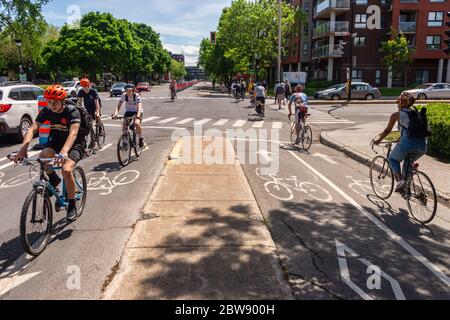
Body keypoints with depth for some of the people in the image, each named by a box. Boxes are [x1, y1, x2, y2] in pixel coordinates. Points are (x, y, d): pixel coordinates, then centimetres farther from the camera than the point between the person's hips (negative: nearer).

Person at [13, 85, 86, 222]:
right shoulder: (46, 111, -10)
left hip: (75, 143, -4)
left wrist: (63, 152, -56)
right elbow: (33, 129, -18)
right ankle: (54, 179, 6)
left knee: (66, 170, -29)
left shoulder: (72, 111, -24)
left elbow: (73, 133, -39)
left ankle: (72, 206, -9)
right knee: (41, 158, -28)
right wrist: (23, 148, -36)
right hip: (57, 140, 5)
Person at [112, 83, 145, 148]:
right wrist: (116, 113, -39)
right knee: (124, 125, -16)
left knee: (136, 123, -31)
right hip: (128, 112, 4)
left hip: (137, 112, -3)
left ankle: (141, 138, -9)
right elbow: (119, 105, -19)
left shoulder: (137, 96, -23)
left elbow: (139, 106, -35)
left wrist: (138, 115, -52)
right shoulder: (124, 95, -14)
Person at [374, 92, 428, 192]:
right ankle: (407, 186, 27)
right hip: (422, 145, 5)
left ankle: (400, 180, 0)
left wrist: (379, 140, 30)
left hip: (408, 143, -5)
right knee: (407, 163, 29)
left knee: (393, 159, 20)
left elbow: (388, 130, 15)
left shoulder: (397, 115, 9)